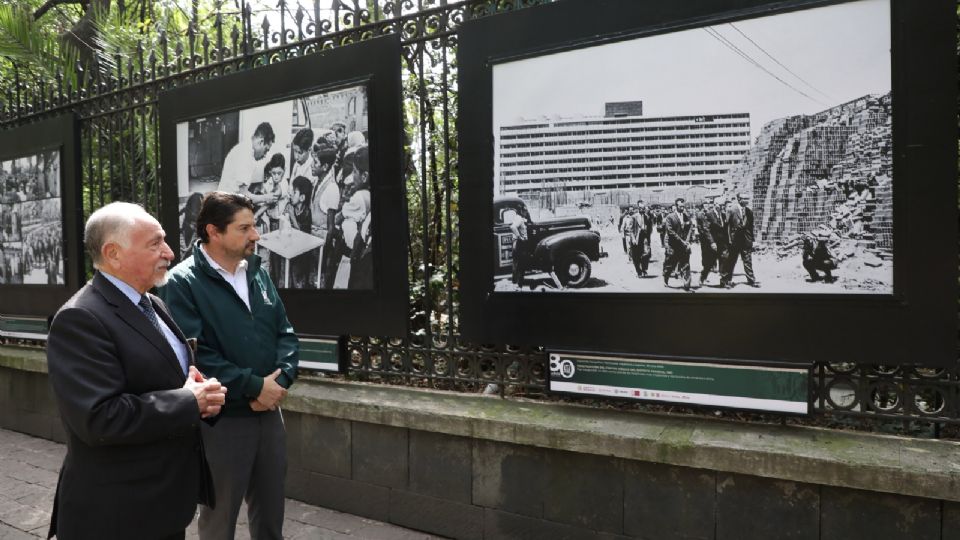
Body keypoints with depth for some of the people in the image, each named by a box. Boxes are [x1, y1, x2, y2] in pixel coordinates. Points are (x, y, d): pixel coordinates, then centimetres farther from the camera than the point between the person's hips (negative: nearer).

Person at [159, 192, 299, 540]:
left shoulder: (257, 273, 7)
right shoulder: (183, 283, -12)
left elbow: (285, 331, 7)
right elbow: (193, 355, -20)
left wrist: (281, 379, -10)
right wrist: (255, 386, -18)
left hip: (269, 412, 6)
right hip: (220, 419, -5)